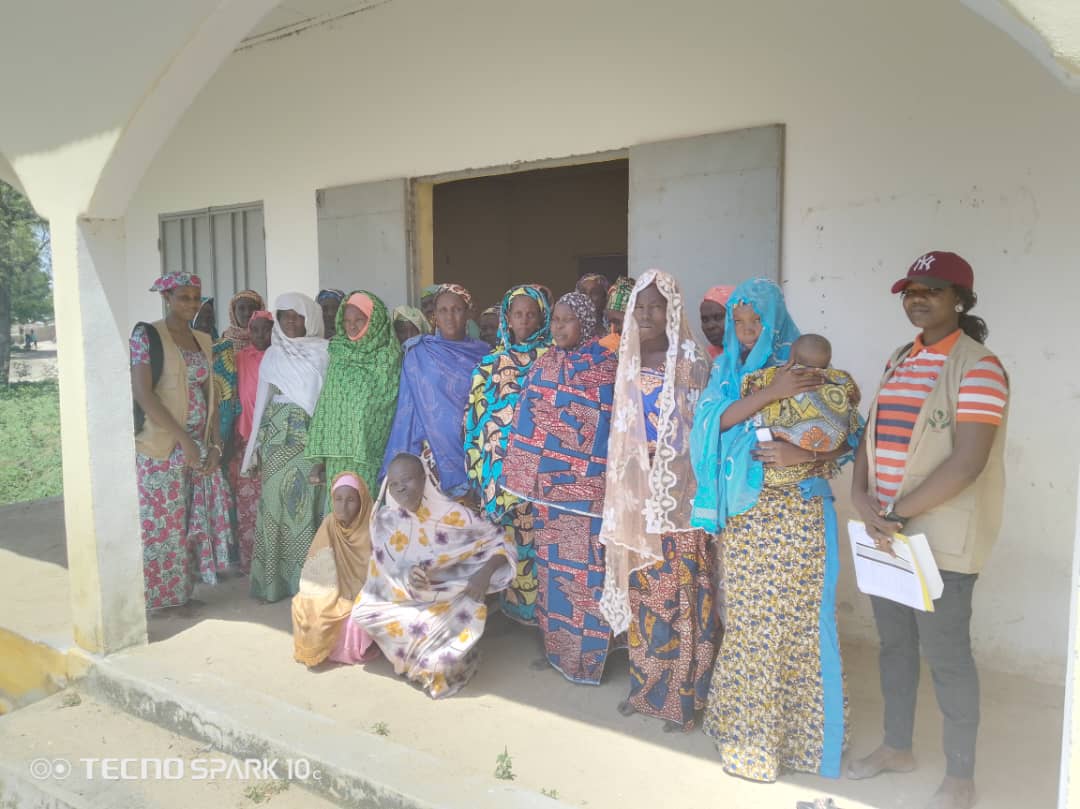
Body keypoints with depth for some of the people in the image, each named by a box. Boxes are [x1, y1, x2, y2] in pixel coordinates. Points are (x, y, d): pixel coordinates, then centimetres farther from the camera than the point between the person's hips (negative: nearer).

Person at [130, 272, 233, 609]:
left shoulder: (203, 341, 12)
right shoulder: (147, 335, -6)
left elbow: (210, 396, 11)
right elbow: (141, 392, -15)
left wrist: (214, 444, 0)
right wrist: (183, 439, -18)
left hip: (200, 446, 6)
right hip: (160, 447, -6)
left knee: (194, 520, 9)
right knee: (162, 522, 0)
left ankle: (183, 592, 21)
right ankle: (159, 597, 14)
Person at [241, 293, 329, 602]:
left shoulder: (325, 352, 3)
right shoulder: (273, 354, 10)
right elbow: (262, 398, 12)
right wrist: (256, 441, 10)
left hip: (314, 434, -2)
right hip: (278, 434, 2)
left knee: (309, 501, -3)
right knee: (277, 501, 1)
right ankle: (277, 577, 9)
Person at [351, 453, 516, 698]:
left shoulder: (452, 513, -16)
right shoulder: (386, 520, -8)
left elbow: (501, 540, -12)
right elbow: (386, 568, -9)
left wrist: (486, 572, -30)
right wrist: (407, 575, -32)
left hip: (451, 597, -3)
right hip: (405, 598, 3)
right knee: (363, 612, -17)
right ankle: (422, 660, 5)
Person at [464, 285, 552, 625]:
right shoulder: (491, 364, 10)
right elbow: (476, 415, 10)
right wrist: (480, 466, 5)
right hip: (502, 463, 2)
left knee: (540, 532, -3)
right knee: (506, 534, 4)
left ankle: (541, 602, 9)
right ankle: (511, 601, 16)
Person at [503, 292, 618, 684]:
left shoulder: (608, 366, -6)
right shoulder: (544, 364, 9)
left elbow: (617, 424, -7)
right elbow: (528, 419, 12)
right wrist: (526, 477, 8)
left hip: (585, 484, -5)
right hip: (546, 482, 5)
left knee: (583, 564, 0)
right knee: (551, 561, 13)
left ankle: (585, 654, 13)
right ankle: (557, 644, 27)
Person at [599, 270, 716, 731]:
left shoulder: (691, 362, -5)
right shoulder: (628, 363, 10)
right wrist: (618, 491, 11)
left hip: (680, 493, -5)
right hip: (636, 494, 5)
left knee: (680, 595, 1)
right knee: (641, 593, 12)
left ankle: (679, 696, 13)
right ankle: (645, 686, 26)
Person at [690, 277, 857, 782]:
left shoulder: (804, 367, -1)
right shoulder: (726, 371, 9)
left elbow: (848, 434, -4)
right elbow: (713, 421, -9)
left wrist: (801, 454, -21)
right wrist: (769, 393, -21)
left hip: (795, 510, -3)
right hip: (742, 512, 3)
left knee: (794, 615, 1)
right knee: (745, 615, 10)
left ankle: (796, 725, 18)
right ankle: (748, 718, 27)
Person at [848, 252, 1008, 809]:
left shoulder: (977, 366, -11)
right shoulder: (898, 362, 12)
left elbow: (967, 462, -20)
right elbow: (872, 437, 11)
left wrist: (896, 513, -18)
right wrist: (863, 500, -6)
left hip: (941, 538, -7)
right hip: (886, 534, 7)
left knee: (946, 656, 4)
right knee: (894, 644, 17)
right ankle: (897, 747, 35)